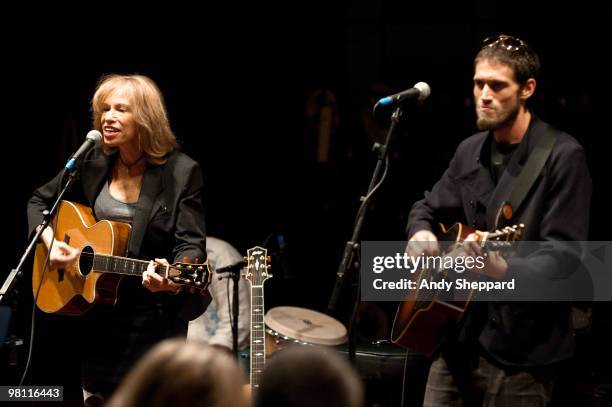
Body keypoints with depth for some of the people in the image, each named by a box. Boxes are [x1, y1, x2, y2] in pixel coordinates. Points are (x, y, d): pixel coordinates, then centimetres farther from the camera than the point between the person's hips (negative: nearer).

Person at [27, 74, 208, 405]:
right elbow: (39, 202, 12)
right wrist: (50, 241, -7)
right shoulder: (92, 163, 0)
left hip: (155, 318, -4)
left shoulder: (181, 172, -13)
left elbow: (191, 244, -18)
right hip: (99, 315, 5)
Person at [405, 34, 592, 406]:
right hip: (459, 336, 7)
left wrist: (505, 270, -34)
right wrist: (420, 234, 0)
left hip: (522, 349, -6)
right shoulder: (470, 151, 10)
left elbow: (564, 255, -18)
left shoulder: (563, 156, -12)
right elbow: (428, 208, 23)